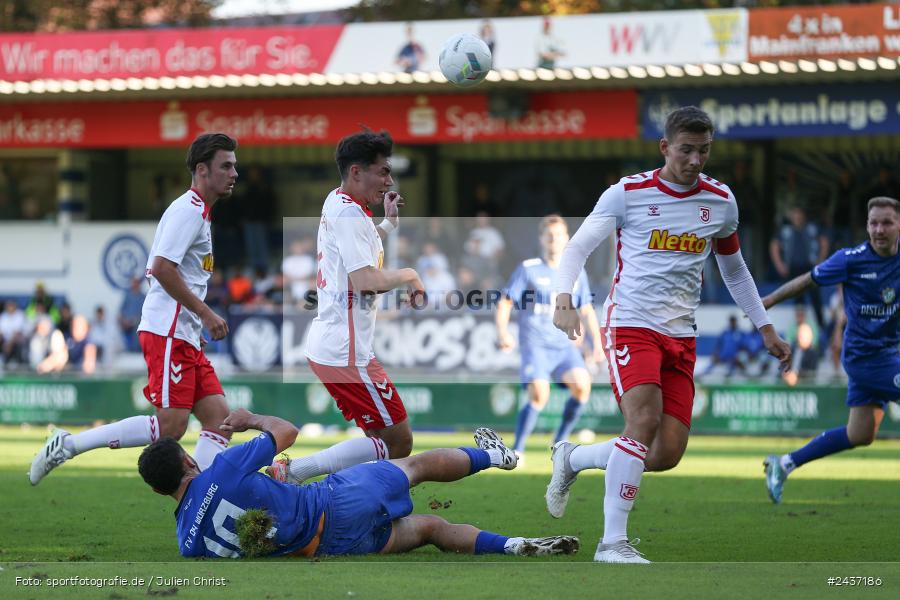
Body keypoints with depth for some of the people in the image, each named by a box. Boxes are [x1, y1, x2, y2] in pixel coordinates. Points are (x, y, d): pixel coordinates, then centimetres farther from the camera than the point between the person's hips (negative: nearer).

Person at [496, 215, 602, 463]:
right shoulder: (528, 269, 2)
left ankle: (560, 442, -2)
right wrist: (503, 333, -13)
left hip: (565, 346, 3)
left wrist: (597, 340, 8)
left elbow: (587, 310, 21)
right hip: (535, 346, -3)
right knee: (539, 395, -23)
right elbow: (504, 304, 3)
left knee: (582, 385, -21)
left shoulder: (576, 272, 12)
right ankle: (517, 450, -5)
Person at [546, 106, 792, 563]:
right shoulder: (628, 193, -3)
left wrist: (766, 329, 23)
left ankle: (571, 458, 22)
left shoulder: (721, 201, 10)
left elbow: (733, 270, 25)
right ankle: (613, 543, -21)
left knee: (667, 453, -3)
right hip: (631, 324, -5)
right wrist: (563, 299, -22)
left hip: (681, 337, 5)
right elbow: (577, 247, -4)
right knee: (644, 420, -26)